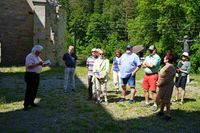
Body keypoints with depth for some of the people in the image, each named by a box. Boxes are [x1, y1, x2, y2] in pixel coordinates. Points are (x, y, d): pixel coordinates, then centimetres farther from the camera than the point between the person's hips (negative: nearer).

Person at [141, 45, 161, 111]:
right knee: (145, 90, 12)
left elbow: (152, 65, -19)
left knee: (153, 90, -7)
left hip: (153, 75, -7)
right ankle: (146, 102, 25)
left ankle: (155, 105, 2)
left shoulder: (157, 57, -8)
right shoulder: (147, 57, 17)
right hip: (146, 75, 8)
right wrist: (149, 65, -9)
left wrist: (146, 63, 0)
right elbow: (143, 65, 9)